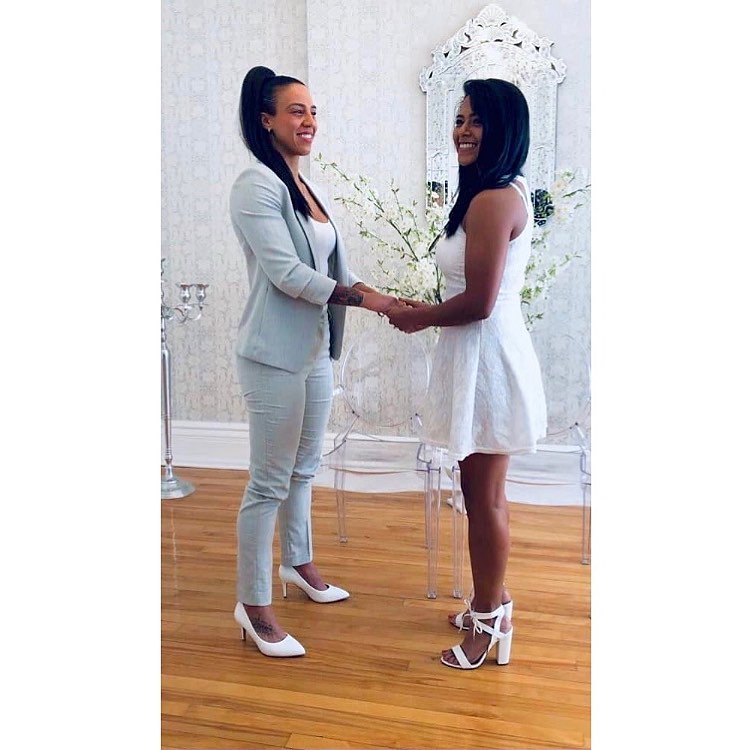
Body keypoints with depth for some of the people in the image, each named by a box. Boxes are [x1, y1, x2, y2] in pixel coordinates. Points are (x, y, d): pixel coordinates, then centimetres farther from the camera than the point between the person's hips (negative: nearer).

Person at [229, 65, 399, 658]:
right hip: (275, 355, -8)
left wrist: (369, 294, 2)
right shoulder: (256, 186, -13)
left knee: (305, 468, 20)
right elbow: (285, 271, -20)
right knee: (270, 481, -1)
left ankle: (297, 562, 39)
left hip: (315, 349, 9)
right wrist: (361, 296, -20)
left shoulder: (306, 187, 13)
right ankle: (253, 604, 13)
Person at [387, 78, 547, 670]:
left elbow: (478, 303, -22)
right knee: (486, 493, 20)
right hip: (486, 354, 10)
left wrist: (418, 318, -6)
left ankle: (491, 621, 22)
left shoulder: (491, 200, -19)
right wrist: (431, 311, 11)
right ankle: (492, 601, 37)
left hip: (487, 359, -10)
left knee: (484, 498, 4)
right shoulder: (509, 192, 13)